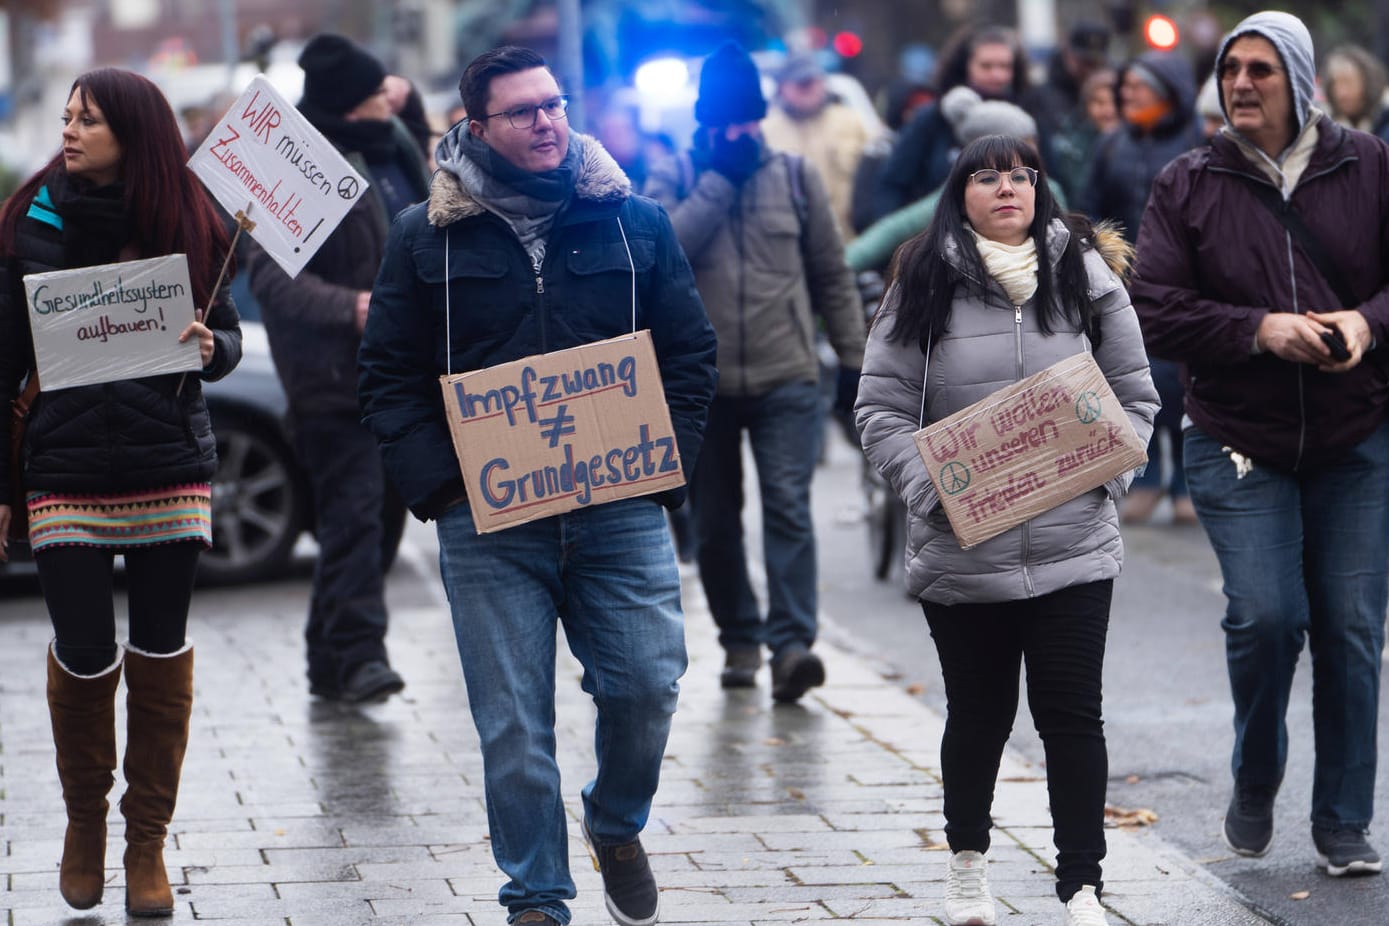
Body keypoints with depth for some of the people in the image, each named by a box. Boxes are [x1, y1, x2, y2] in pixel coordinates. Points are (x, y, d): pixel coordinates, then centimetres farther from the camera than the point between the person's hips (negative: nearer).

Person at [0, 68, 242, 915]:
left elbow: (230, 333, 11)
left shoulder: (187, 223, 2)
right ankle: (85, 813, 25)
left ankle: (148, 839, 19)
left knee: (162, 656, 6)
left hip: (171, 471, 1)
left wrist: (211, 348, -13)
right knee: (84, 656, -2)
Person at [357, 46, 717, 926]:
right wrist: (439, 483, -8)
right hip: (487, 521, -1)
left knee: (647, 683, -4)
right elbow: (390, 376, 4)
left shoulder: (634, 222, 7)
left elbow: (691, 351, 11)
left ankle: (617, 827, 26)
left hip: (622, 512, 1)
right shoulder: (428, 235, 4)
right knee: (513, 724, 0)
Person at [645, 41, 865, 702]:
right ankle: (740, 641, 23)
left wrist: (852, 358, 7)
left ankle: (791, 643, -18)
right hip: (700, 383, 1)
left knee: (788, 507, -14)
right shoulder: (673, 180, 4)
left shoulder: (795, 177, 6)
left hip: (785, 379, -1)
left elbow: (832, 275, 10)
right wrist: (719, 177, -14)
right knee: (714, 524, 8)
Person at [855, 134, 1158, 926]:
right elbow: (882, 410, 0)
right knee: (979, 714, 13)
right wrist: (933, 489, -13)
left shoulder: (1085, 277, 4)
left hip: (1074, 548, 0)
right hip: (962, 553, 0)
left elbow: (1135, 399, 10)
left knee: (1073, 716, 0)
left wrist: (1102, 475, -6)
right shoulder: (924, 288, 0)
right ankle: (967, 858, 35)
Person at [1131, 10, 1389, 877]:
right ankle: (1255, 781, 15)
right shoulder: (1189, 185, 1)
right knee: (1264, 615, -14)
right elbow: (1157, 311, -4)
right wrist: (1261, 329, -16)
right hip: (1239, 444, -1)